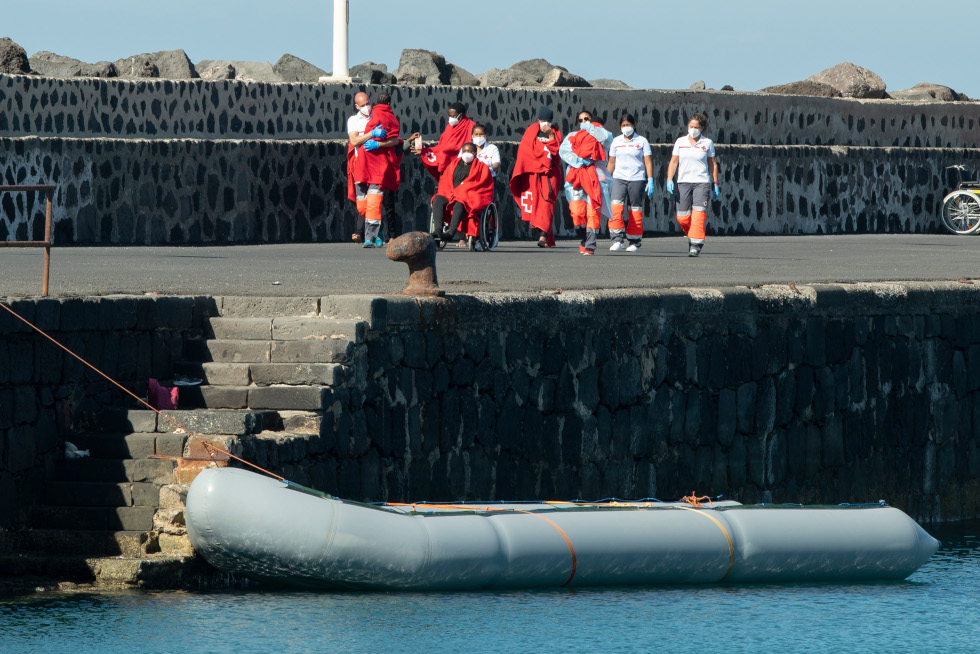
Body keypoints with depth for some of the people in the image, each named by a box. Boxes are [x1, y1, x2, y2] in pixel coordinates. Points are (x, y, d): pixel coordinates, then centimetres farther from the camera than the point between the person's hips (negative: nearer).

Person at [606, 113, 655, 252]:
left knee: (635, 211, 0)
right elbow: (611, 162, 16)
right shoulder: (616, 141, 12)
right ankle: (618, 240, -18)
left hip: (637, 179, -1)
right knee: (616, 208, -17)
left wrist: (650, 181, -4)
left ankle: (635, 242, 9)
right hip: (619, 178, 1)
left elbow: (648, 162, 3)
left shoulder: (642, 141, 4)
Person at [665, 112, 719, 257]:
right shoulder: (680, 142, 9)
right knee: (682, 217, -2)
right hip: (683, 182, 2)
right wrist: (669, 180, -4)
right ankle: (691, 236, 24)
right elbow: (673, 162, 9)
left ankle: (696, 245, -14)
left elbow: (713, 164, 12)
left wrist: (716, 184, 11)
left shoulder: (707, 143, 5)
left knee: (698, 215, -15)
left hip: (701, 182, -2)